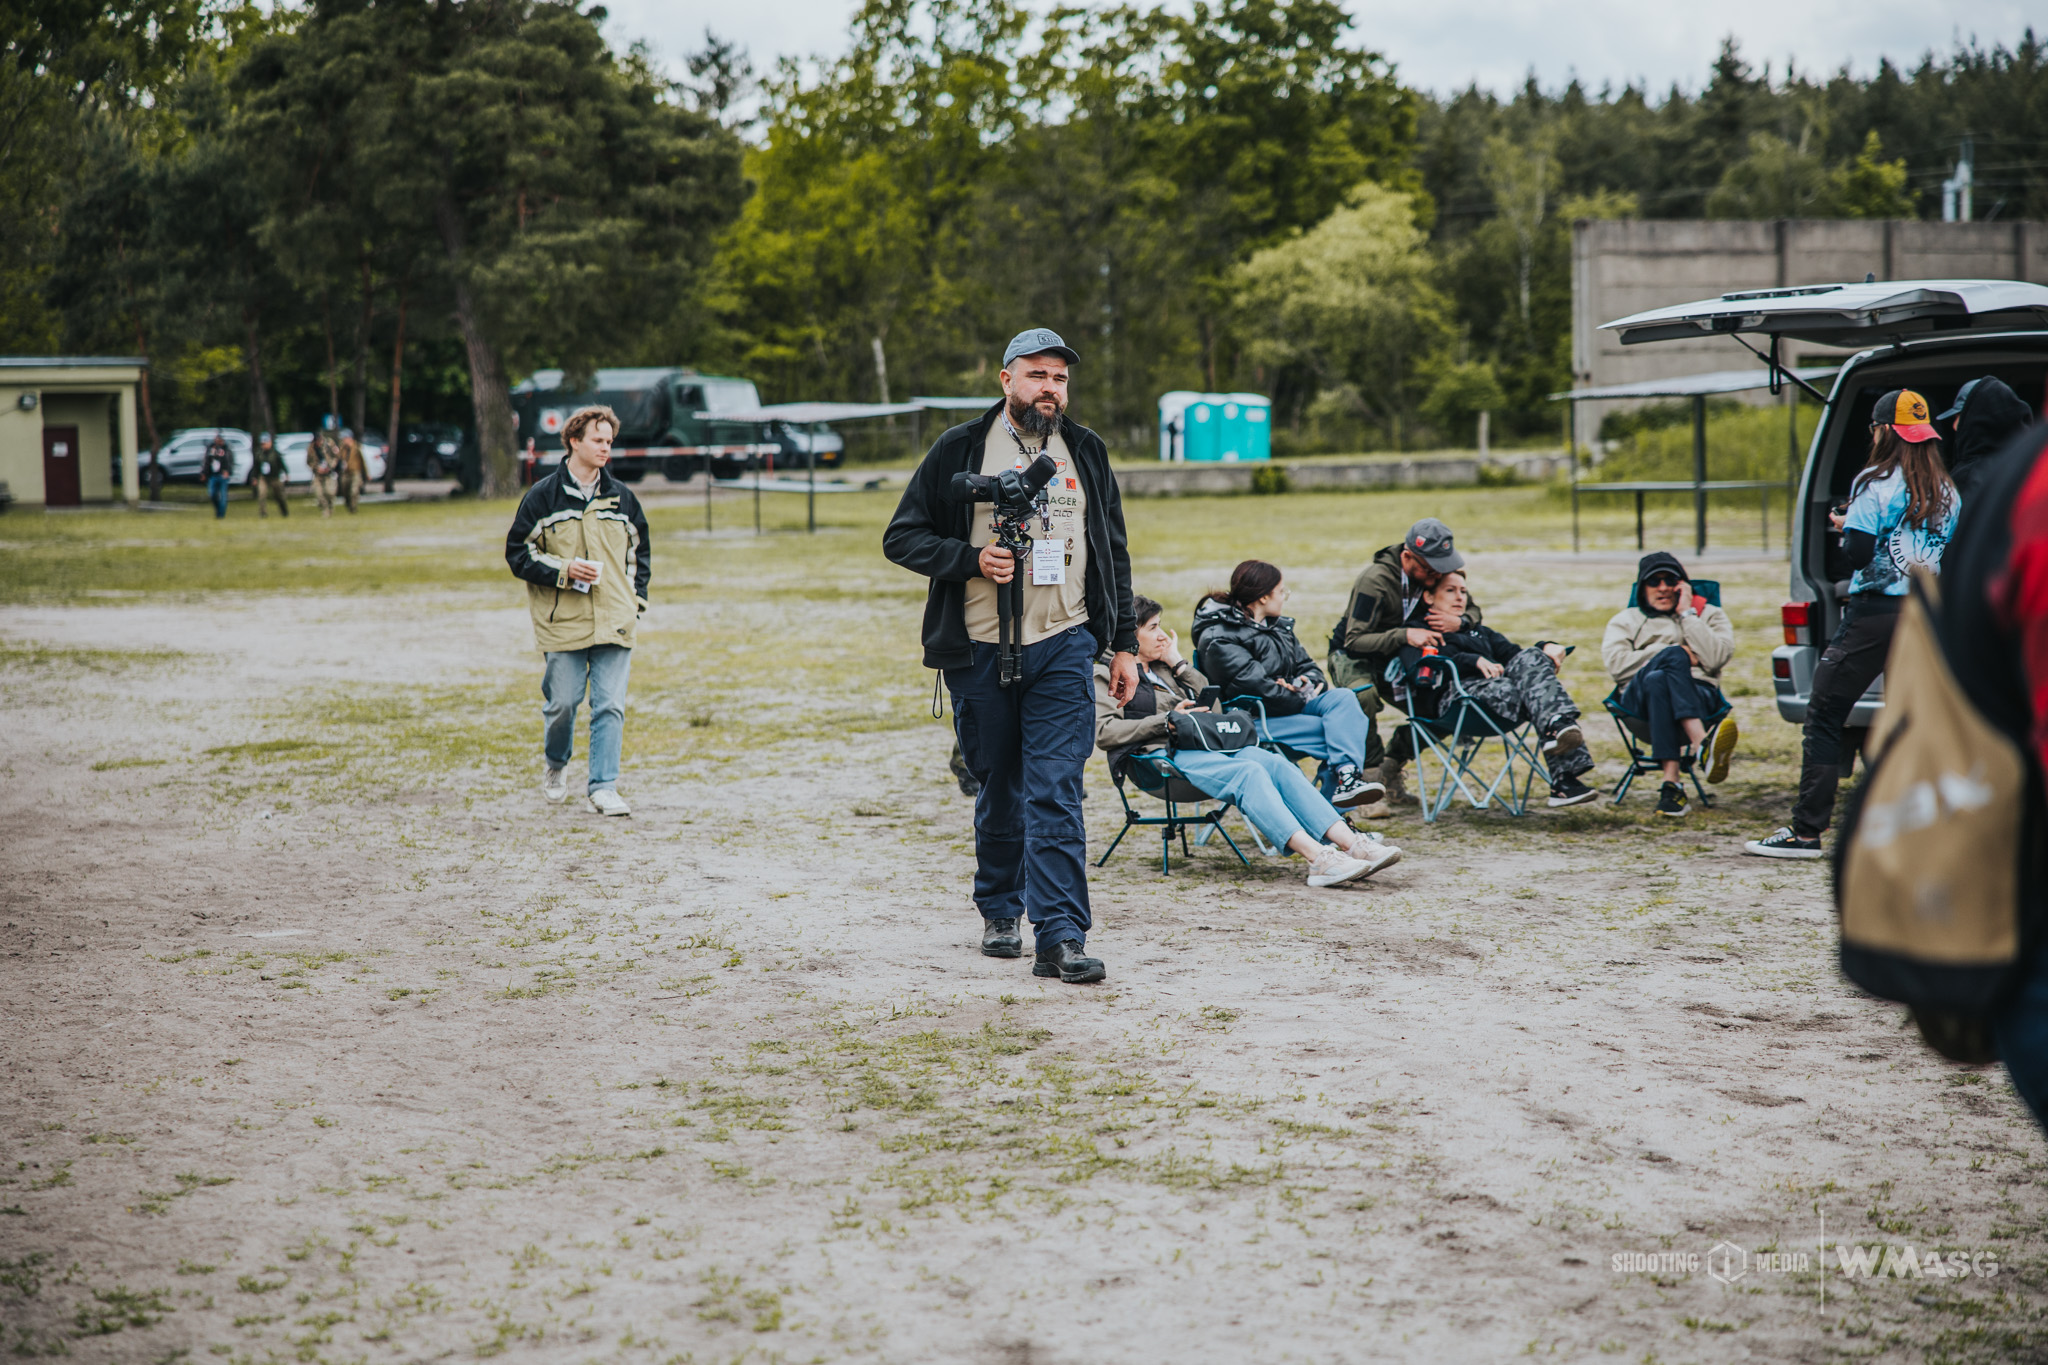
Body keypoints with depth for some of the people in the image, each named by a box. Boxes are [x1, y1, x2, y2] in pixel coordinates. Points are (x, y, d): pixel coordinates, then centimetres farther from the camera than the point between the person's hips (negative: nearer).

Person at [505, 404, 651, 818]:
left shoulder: (622, 498, 10)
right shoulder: (543, 496, 0)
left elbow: (639, 552, 21)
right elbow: (517, 552, 1)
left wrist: (636, 598, 10)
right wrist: (563, 570, -12)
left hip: (614, 623, 2)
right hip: (562, 623, -2)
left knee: (610, 706, -4)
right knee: (562, 702, 3)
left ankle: (603, 786, 1)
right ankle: (555, 762, 31)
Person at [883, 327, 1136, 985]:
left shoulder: (1086, 453, 12)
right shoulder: (959, 450, 2)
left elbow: (1113, 552, 18)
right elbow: (901, 537, 2)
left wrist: (1125, 644, 13)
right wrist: (972, 559, -14)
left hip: (1064, 646, 1)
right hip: (982, 649, -1)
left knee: (1055, 790, -9)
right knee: (1000, 788, 10)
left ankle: (1060, 937, -12)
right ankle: (1000, 911, 30)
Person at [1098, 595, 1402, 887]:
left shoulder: (1162, 667, 29)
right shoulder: (1107, 674, 9)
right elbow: (1103, 732, -7)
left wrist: (1178, 663, 16)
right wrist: (1167, 720, -9)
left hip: (1203, 744, 7)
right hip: (1161, 754, -7)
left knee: (1276, 764, -20)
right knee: (1249, 772, -32)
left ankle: (1352, 844, -34)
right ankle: (1318, 858, -47)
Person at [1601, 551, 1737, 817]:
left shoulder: (1709, 615, 26)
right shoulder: (1625, 621, 28)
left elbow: (1716, 658, 1)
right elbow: (1617, 666, 4)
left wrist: (1687, 614, 4)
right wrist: (1676, 654, 0)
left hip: (1698, 694, 0)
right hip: (1639, 699, 0)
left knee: (1657, 682, -37)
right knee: (1673, 656, -35)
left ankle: (1671, 783, -55)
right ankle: (1703, 749, -56)